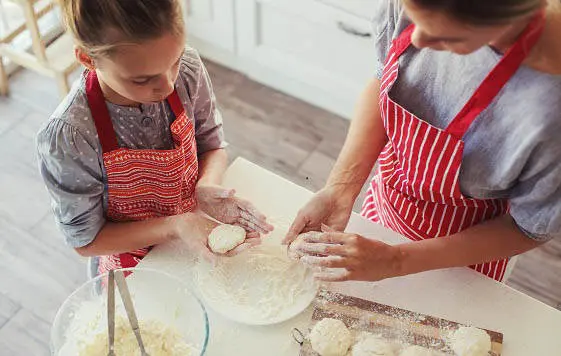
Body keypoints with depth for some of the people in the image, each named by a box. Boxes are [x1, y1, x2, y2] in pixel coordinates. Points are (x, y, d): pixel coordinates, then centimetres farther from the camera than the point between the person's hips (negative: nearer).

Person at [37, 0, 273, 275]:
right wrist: (175, 226, -29)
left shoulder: (188, 70, -19)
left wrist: (206, 186, -24)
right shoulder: (66, 139, -31)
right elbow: (85, 240, -17)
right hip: (135, 261, -2)